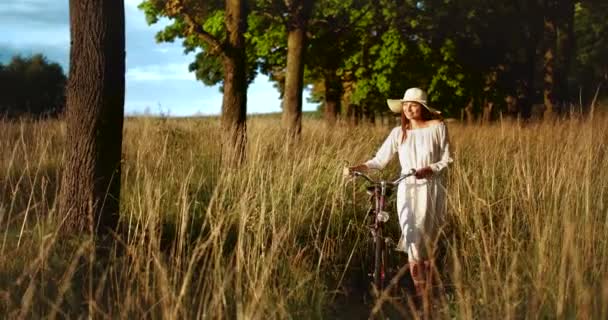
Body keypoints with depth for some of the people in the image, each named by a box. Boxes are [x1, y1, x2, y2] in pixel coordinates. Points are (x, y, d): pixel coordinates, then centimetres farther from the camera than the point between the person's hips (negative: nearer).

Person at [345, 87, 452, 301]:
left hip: (431, 189, -1)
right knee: (412, 237, -8)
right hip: (407, 189, 2)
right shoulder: (399, 132, 5)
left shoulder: (437, 127, 0)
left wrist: (429, 169, -20)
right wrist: (357, 168, -13)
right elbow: (380, 160, 2)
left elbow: (446, 159, -1)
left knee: (427, 237, 2)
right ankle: (421, 290, -4)